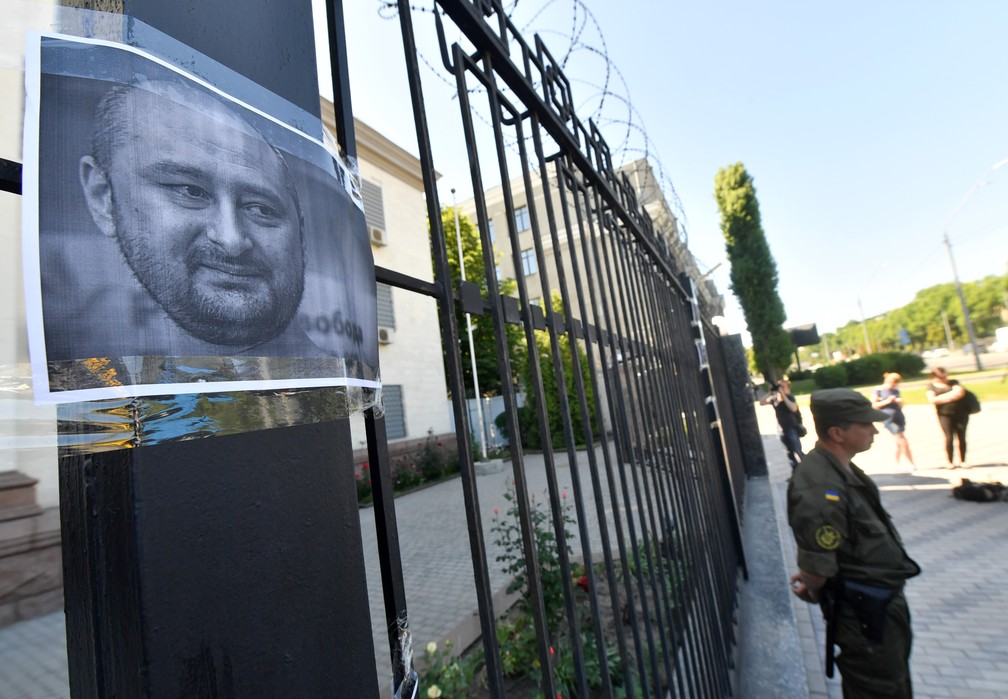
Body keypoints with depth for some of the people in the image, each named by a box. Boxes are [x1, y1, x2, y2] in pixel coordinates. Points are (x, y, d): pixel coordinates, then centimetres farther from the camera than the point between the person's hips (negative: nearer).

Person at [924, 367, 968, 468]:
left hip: (960, 413, 2)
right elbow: (932, 400, -6)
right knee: (949, 438, -8)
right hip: (945, 414, -2)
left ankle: (962, 461, 12)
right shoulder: (931, 386, 8)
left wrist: (942, 397, -8)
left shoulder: (953, 382, 13)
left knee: (962, 437, 2)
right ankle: (949, 462, -1)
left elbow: (960, 392, -4)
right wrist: (952, 396, -6)